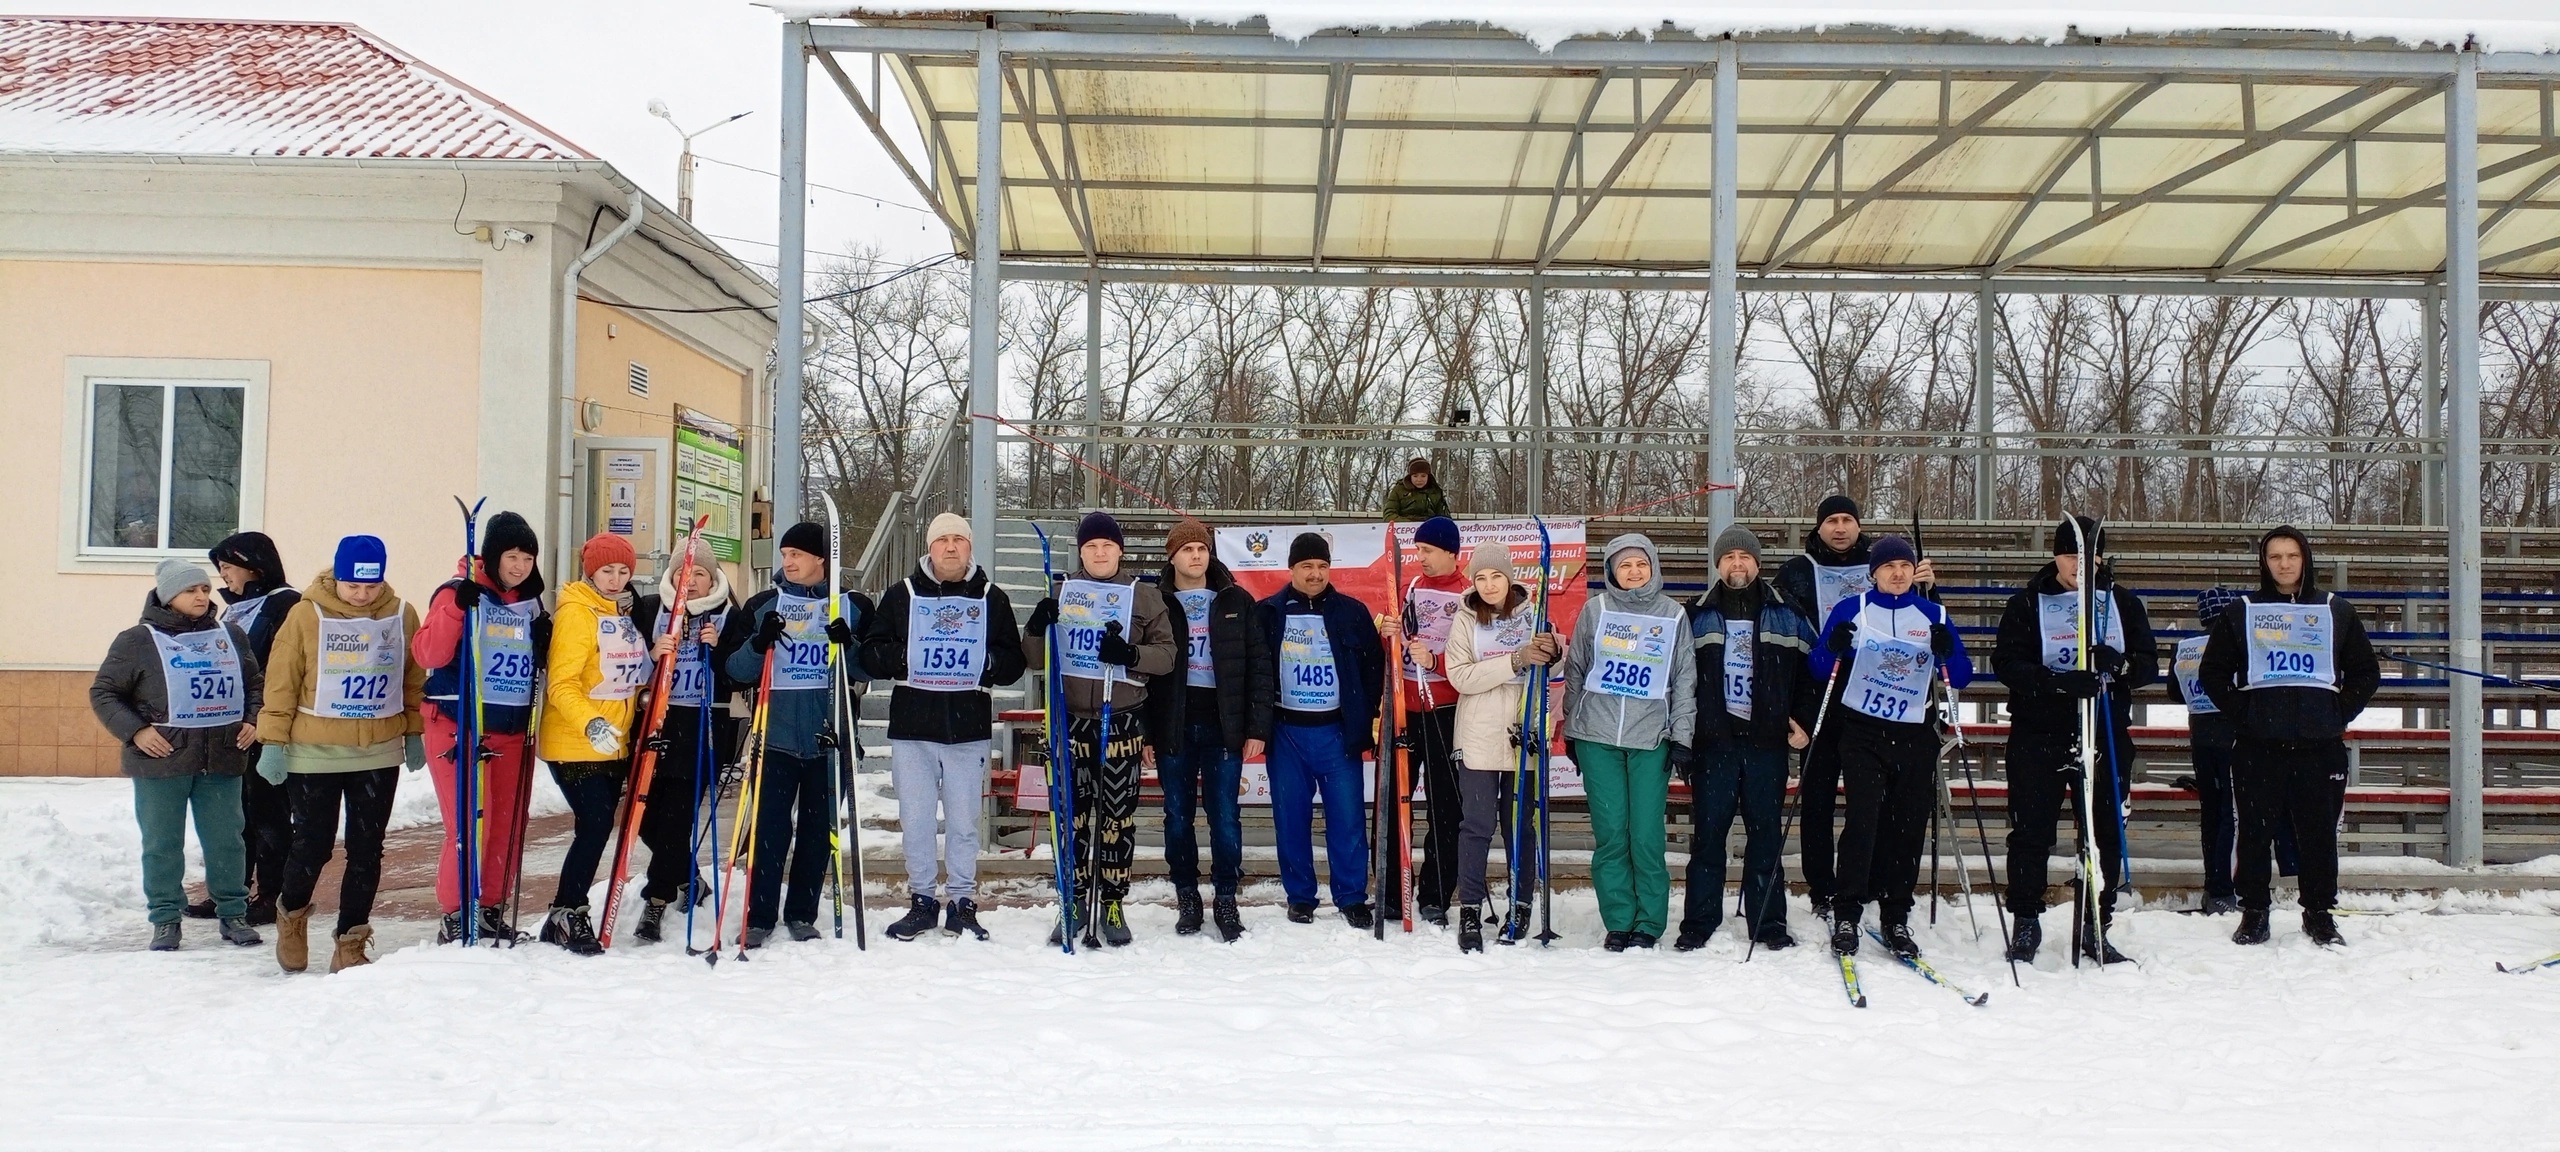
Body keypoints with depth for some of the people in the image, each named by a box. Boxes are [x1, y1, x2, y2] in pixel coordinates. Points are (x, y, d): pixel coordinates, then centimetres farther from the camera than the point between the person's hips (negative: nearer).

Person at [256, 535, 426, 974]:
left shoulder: (402, 615, 0)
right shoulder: (308, 614, -9)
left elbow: (414, 679, 10)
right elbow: (281, 681, -6)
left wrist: (415, 733, 12)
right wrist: (273, 741, -7)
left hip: (379, 753, 3)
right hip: (314, 753, -3)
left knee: (366, 850, 5)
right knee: (313, 843, 4)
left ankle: (350, 943, 15)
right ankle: (292, 914, 33)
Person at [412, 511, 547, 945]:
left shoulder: (532, 603, 12)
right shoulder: (461, 593, -6)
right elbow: (428, 655, -17)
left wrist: (544, 641, 0)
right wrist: (456, 607, -29)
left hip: (514, 730, 6)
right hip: (459, 726, -6)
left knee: (508, 826, 9)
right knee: (470, 826, -10)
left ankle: (492, 911, 22)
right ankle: (455, 916, 2)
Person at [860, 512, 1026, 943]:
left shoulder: (992, 599, 9)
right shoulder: (901, 595, 7)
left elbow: (1014, 661, 8)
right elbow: (871, 652, 6)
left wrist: (988, 662, -13)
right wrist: (900, 657, -14)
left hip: (970, 727, 0)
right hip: (912, 725, 0)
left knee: (964, 821, 5)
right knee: (915, 819, 4)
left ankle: (962, 902, 14)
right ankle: (922, 899, 17)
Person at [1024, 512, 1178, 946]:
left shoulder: (1145, 595, 3)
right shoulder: (1062, 594, 10)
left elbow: (1167, 653, -1)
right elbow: (1038, 661, 11)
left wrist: (1130, 654, -19)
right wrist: (1037, 631, -10)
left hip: (1122, 720, -2)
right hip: (1072, 719, 2)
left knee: (1118, 814, 2)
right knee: (1072, 813, 5)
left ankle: (1112, 904, 10)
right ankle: (1073, 902, 14)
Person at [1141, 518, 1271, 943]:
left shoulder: (1237, 602, 6)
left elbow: (1258, 665, 3)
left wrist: (1258, 727, -4)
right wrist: (1144, 731, -3)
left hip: (1224, 725, -1)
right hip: (1173, 726, 1)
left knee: (1225, 815, 0)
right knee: (1178, 816, 7)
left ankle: (1226, 900, 11)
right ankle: (1186, 899, 17)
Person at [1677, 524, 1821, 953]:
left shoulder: (1786, 614, 9)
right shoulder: (1697, 615, 9)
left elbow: (1811, 670, 11)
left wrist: (1804, 721, 2)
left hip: (1769, 740, 0)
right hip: (1712, 740, 0)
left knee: (1766, 832, 5)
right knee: (1708, 832, 1)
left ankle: (1768, 923, 12)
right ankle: (1698, 923, 7)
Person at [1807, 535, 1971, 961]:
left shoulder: (1933, 616, 7)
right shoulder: (1852, 610, 2)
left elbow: (1961, 678, 4)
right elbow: (1820, 670, 0)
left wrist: (1947, 652, -17)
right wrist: (1834, 649, -22)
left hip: (1915, 735, 2)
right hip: (1862, 733, -2)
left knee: (1908, 827, 4)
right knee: (1862, 819, -13)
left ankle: (1897, 918, 14)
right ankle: (1846, 914, -7)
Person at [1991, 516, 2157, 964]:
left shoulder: (2123, 603, 10)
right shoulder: (2027, 604, 3)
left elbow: (2150, 665, 6)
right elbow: (2006, 663, -8)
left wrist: (2119, 664, -18)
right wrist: (2062, 681, -24)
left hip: (2106, 736, 2)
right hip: (2038, 735, -2)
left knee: (2105, 833, 5)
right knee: (2031, 831, 0)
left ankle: (2097, 925, 18)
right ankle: (2026, 922, 12)